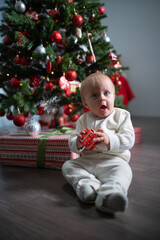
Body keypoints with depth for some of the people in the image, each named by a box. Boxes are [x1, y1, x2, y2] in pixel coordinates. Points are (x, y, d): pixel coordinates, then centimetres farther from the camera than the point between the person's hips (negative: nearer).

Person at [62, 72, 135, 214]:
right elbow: (71, 143, 10)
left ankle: (107, 195, -58)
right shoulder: (83, 120, 13)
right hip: (87, 161, 4)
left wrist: (109, 140, -25)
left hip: (113, 160, -4)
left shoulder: (122, 116, 5)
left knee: (123, 170, -34)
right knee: (67, 165, -13)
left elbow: (129, 140, -6)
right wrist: (79, 143, -16)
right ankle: (87, 183, -35)